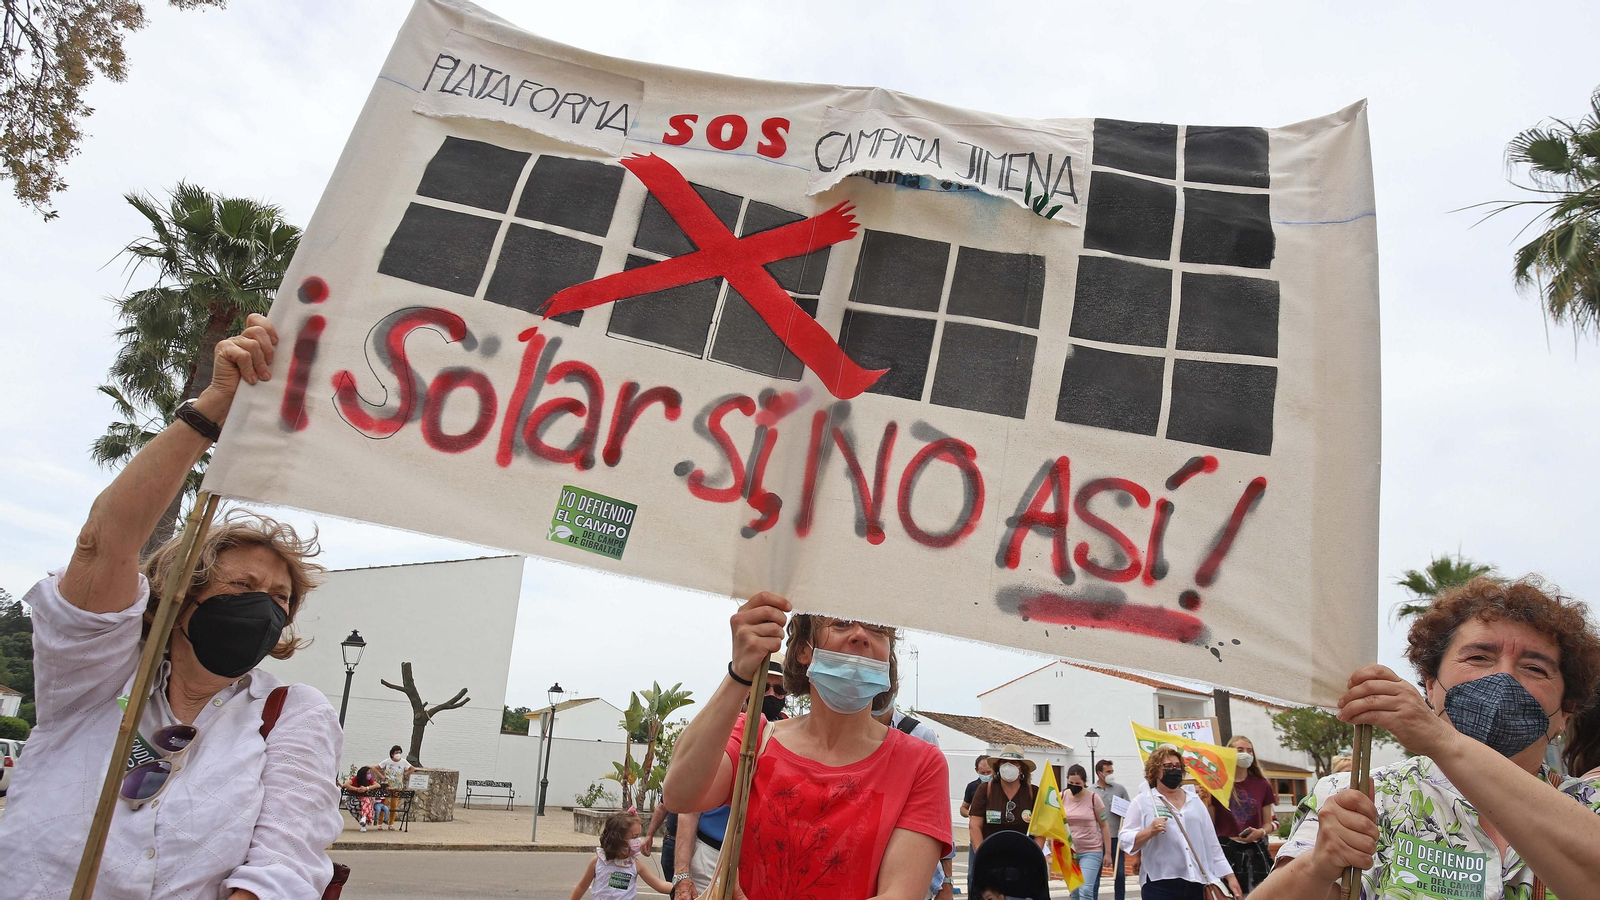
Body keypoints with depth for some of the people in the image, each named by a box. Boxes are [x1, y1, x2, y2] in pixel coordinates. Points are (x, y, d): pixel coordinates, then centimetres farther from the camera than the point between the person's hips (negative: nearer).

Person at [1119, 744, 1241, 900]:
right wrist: (1149, 832, -22)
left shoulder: (1194, 800, 16)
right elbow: (1125, 841, -6)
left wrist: (1229, 875, 13)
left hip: (1196, 884, 4)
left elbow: (1211, 842, 18)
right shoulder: (1142, 802, 0)